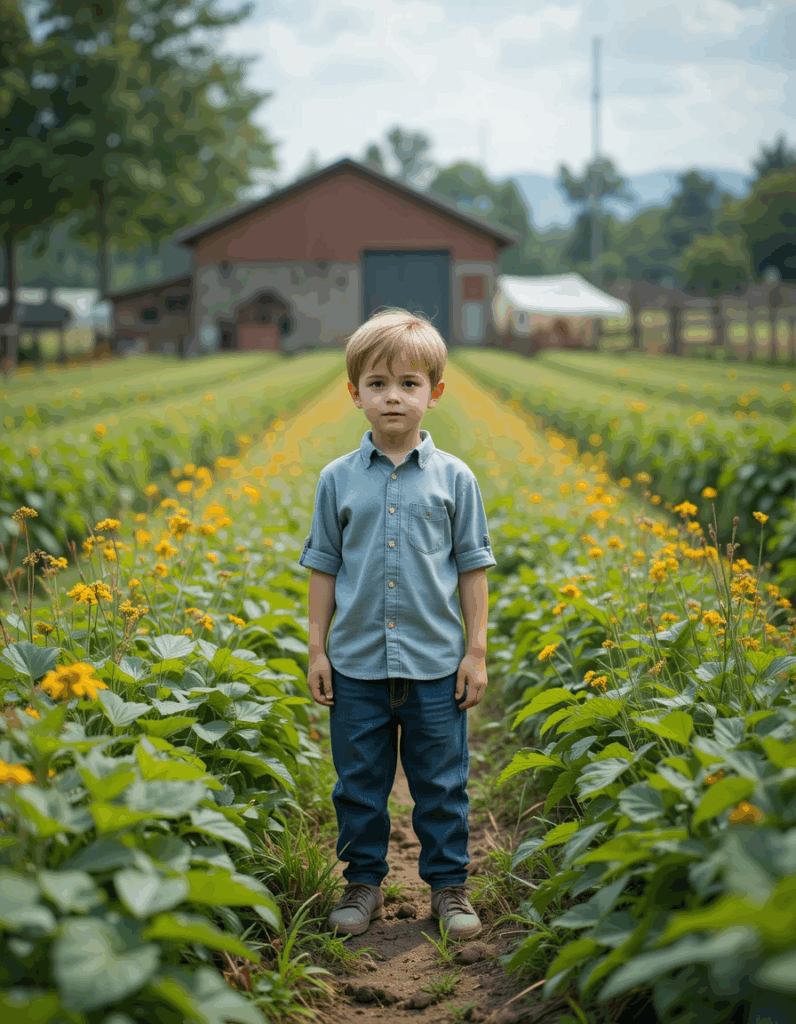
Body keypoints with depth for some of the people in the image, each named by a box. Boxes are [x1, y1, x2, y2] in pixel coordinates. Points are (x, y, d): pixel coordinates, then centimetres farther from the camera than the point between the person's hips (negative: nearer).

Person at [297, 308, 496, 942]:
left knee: (441, 784, 8)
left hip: (435, 663, -1)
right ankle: (364, 882, 27)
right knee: (359, 785, 11)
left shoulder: (454, 478, -1)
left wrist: (477, 652, 1)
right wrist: (317, 650, 4)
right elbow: (323, 568, 7)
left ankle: (448, 884, 23)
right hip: (356, 664, 1)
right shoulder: (338, 479, 1)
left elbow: (473, 569, 4)